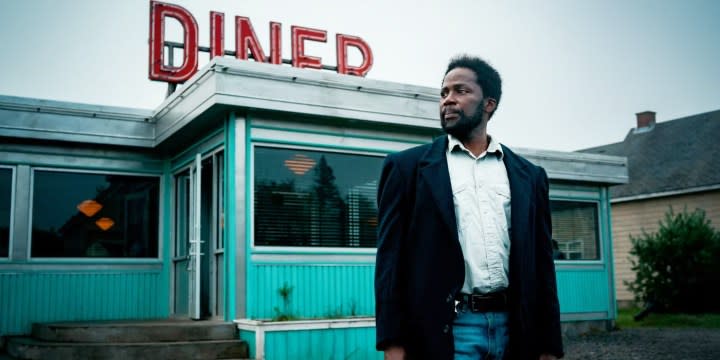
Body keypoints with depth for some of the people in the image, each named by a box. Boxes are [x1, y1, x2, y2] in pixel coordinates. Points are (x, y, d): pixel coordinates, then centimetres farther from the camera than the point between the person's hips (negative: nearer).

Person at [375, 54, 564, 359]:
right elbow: (391, 259, -1)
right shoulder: (407, 166, 4)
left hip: (516, 330, 3)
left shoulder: (528, 176, 11)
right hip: (444, 331, -3)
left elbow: (541, 263, 11)